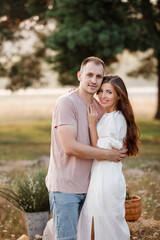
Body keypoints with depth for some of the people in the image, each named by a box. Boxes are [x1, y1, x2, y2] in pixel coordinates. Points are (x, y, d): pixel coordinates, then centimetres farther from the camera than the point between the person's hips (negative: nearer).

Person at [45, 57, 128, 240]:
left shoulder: (99, 107, 12)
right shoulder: (66, 103, -12)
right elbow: (70, 147, -19)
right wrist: (108, 155, -13)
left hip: (86, 185, 7)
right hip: (65, 186, -7)